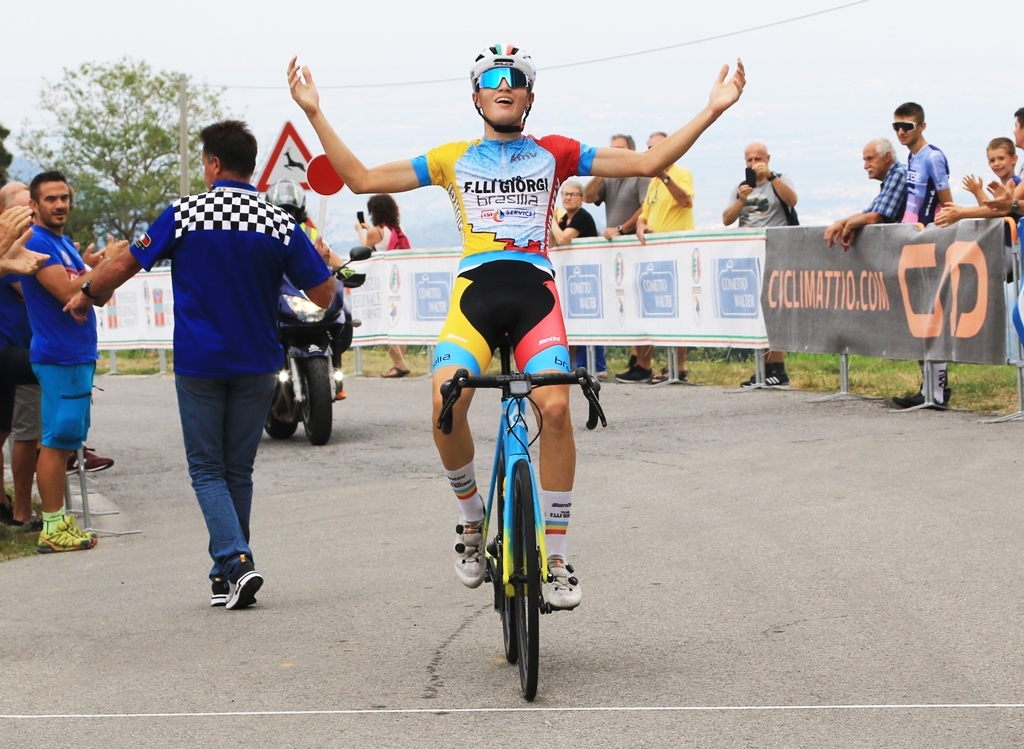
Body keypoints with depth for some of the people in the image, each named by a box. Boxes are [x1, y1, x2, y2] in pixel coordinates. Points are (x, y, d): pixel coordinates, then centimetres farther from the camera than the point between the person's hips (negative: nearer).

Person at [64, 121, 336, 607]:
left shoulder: (183, 213, -7)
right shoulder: (280, 224, -4)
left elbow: (125, 266, 2)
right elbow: (324, 296, -2)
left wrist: (87, 295, 21)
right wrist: (322, 261, 21)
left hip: (198, 363, -2)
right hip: (257, 365, 2)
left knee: (207, 470, 5)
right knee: (238, 470, 14)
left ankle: (236, 562, -15)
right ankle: (227, 579, 18)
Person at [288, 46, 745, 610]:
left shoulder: (554, 154, 16)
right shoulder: (453, 159, 18)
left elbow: (650, 163, 14)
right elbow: (362, 179, 15)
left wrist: (712, 110, 8)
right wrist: (315, 114, 10)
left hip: (535, 292, 0)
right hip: (475, 292, 0)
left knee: (555, 406, -23)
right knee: (446, 400, -26)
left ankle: (556, 558, -10)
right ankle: (472, 520, 1)